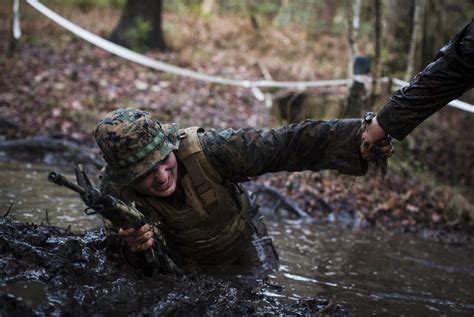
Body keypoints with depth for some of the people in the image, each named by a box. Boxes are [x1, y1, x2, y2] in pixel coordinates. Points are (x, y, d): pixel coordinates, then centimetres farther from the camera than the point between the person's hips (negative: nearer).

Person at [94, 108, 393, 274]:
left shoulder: (206, 151, -38)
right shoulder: (115, 190, -30)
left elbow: (284, 144, -41)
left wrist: (358, 135, -50)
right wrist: (134, 248, -55)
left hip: (243, 248, -1)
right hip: (182, 260, 1)